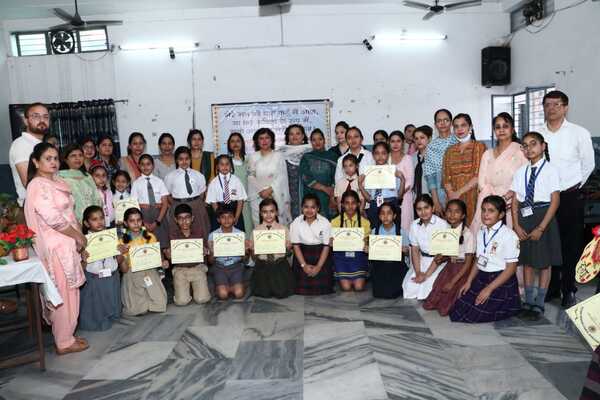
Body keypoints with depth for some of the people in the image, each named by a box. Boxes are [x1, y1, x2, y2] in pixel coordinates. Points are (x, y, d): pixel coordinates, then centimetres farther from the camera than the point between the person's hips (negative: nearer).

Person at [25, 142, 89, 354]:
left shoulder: (56, 182, 13)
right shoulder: (39, 186, -16)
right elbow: (53, 219, -23)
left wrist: (79, 236, 5)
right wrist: (79, 236, -12)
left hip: (66, 245, 9)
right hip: (56, 248, -9)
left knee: (68, 293, 16)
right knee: (64, 295, 1)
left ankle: (65, 335, 28)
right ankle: (64, 342, 14)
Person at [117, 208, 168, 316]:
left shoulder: (150, 237, 1)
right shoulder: (122, 242, -3)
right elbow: (124, 270, -6)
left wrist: (163, 263, -12)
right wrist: (120, 255, -23)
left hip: (150, 274, 1)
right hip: (132, 277, -1)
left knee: (160, 305, -15)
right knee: (135, 310, -14)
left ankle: (146, 303, 18)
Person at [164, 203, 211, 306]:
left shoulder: (199, 230, -4)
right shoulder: (173, 234, -4)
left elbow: (205, 249, 5)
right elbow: (170, 256, 4)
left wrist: (205, 251, -19)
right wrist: (168, 255, -20)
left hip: (198, 267, 0)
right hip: (180, 269, 0)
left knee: (202, 299, -14)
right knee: (181, 301, -15)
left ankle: (195, 286, 19)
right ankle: (184, 286, 18)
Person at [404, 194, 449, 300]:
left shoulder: (442, 224, -16)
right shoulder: (414, 225, -1)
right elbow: (415, 250, 1)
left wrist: (426, 275, -19)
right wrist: (418, 272, -13)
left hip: (440, 262, -4)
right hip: (422, 260, 4)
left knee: (428, 286, -24)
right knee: (409, 285, -14)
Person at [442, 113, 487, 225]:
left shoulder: (479, 146, 2)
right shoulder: (450, 150, 13)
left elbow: (478, 176, -8)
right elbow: (445, 178, 7)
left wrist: (459, 192, -12)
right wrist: (451, 194, -10)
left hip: (473, 197, -3)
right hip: (454, 200, 3)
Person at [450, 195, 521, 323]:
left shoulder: (509, 235, -15)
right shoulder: (481, 233, 8)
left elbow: (511, 268, -15)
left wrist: (489, 289, -18)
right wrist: (469, 282, 2)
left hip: (501, 281, -7)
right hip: (481, 279, 7)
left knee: (475, 315, -12)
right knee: (459, 310, -2)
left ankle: (505, 307, 11)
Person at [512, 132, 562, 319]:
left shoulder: (550, 170, -6)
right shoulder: (520, 172, 7)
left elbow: (555, 201, -10)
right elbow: (515, 201, 6)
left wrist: (541, 228, -15)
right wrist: (516, 225, -5)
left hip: (543, 217, -4)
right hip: (524, 217, 4)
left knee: (544, 261, 6)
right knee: (527, 260, 13)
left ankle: (539, 304, 19)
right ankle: (528, 302, 26)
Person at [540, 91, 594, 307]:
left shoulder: (579, 133, -4)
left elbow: (588, 164, 5)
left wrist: (574, 186, 7)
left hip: (570, 197, -2)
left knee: (571, 245, 4)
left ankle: (569, 290, 17)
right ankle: (552, 287, 24)